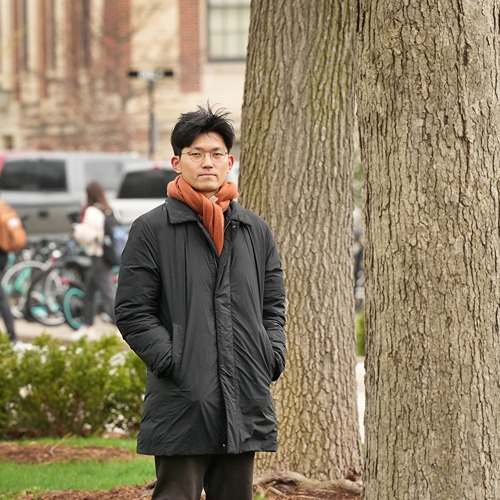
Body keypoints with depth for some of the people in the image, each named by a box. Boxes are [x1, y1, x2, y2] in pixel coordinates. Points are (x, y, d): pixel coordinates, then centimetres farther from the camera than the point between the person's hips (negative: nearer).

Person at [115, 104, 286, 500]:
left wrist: (273, 358, 3)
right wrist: (173, 362, -14)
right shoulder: (151, 230, 0)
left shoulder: (256, 231, 15)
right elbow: (132, 312, -3)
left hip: (246, 404, 5)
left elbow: (273, 306, 20)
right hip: (181, 404, -5)